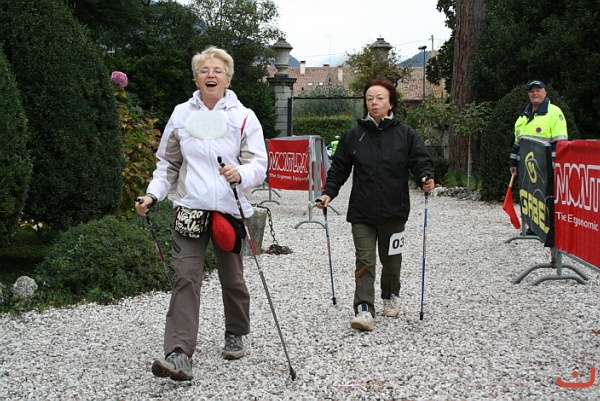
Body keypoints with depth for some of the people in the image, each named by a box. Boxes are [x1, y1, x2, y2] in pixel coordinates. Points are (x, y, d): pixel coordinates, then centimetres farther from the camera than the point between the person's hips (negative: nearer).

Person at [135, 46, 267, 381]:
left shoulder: (244, 117, 1)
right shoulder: (181, 115, 8)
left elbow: (259, 165, -4)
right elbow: (168, 164, 16)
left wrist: (241, 173, -27)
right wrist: (153, 194, 1)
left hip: (230, 211, 0)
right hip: (190, 209, 1)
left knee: (232, 278, 13)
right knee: (186, 277, -11)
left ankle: (235, 334, 37)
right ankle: (179, 354, -17)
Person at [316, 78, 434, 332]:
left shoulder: (405, 134, 1)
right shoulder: (354, 135, 4)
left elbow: (420, 160, -1)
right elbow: (339, 168, 7)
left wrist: (425, 178, -22)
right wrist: (328, 192, -3)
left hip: (393, 211, 0)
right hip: (362, 212, 0)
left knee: (391, 260, 16)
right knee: (364, 261, -6)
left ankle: (390, 296, 40)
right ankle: (364, 309, -8)